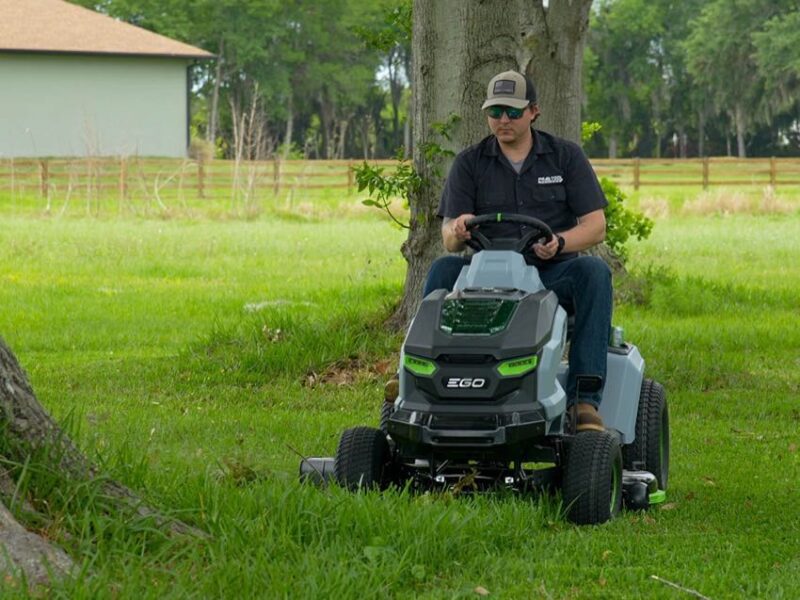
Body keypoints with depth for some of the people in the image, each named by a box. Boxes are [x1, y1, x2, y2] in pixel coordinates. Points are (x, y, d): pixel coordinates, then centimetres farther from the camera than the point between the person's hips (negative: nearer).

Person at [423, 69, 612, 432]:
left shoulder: (566, 156, 5)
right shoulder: (469, 164, 7)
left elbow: (595, 227, -2)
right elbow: (449, 238, 0)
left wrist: (559, 242, -24)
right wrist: (457, 232, -26)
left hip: (553, 274, -1)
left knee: (593, 272, -32)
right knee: (442, 269, -28)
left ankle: (584, 399, -38)